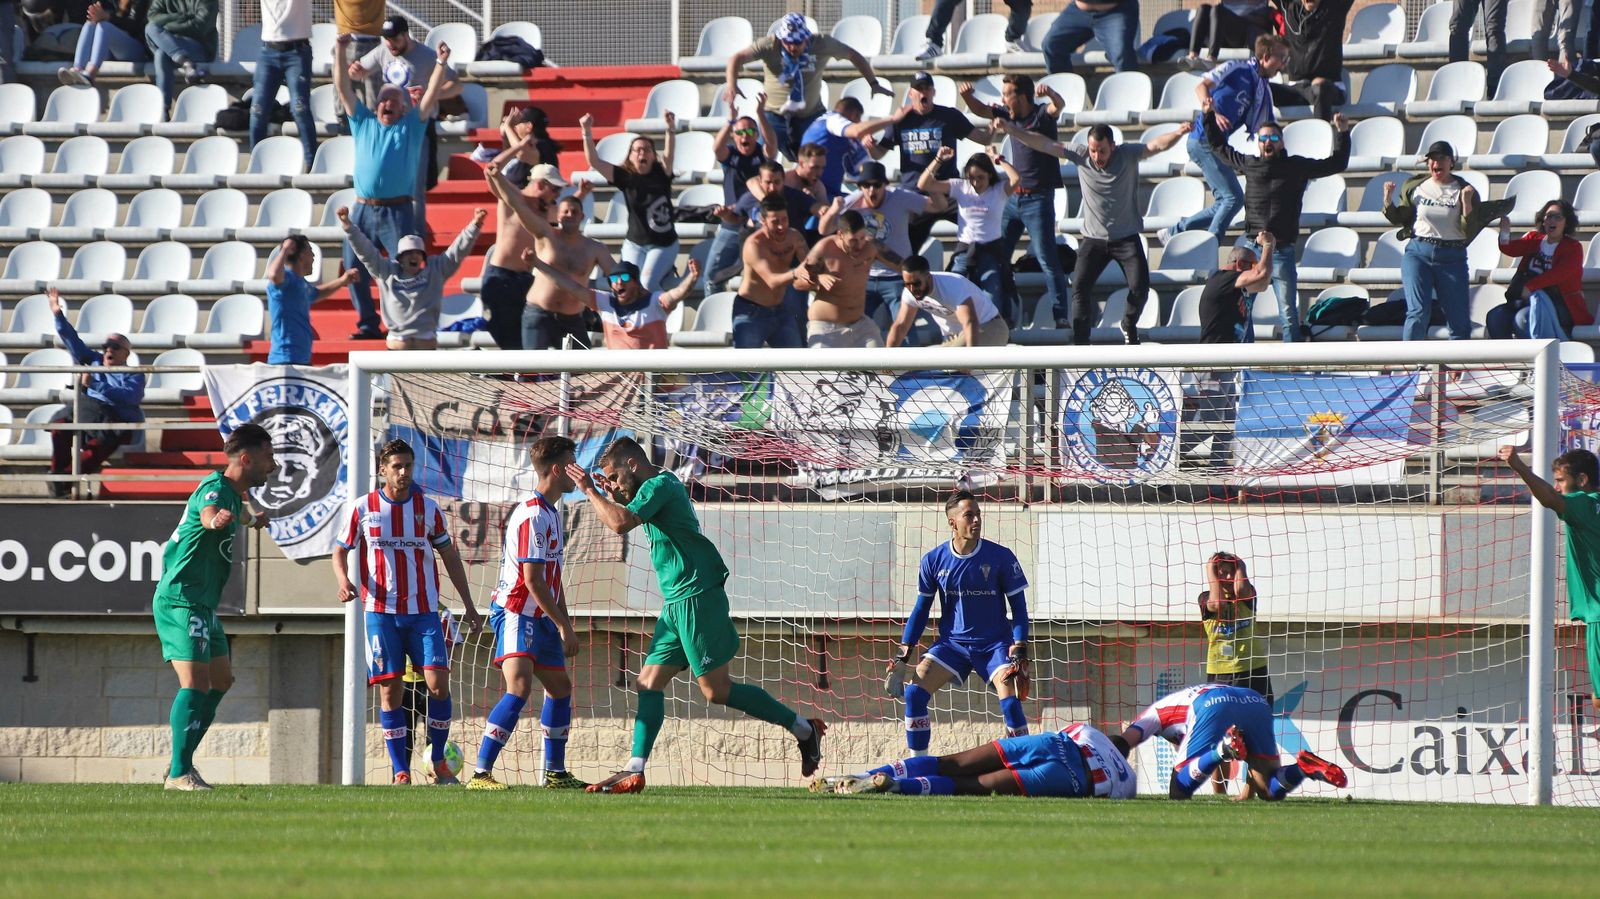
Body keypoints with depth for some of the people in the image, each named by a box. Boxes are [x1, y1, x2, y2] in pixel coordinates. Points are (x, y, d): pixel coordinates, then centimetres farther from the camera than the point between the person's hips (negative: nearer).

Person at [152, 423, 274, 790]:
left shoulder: (233, 494, 14)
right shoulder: (215, 487, -17)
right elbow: (208, 514, -43)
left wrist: (251, 517, 63)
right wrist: (217, 519, -67)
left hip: (202, 605, 11)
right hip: (182, 601, -11)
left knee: (221, 680, 17)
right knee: (195, 682, -19)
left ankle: (181, 763, 23)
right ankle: (179, 774, -21)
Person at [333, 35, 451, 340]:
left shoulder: (411, 125, 9)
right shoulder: (363, 122, 14)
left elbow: (431, 95, 1)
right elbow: (343, 89, 9)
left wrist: (442, 63, -10)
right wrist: (340, 54, 1)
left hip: (398, 210, -3)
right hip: (364, 209, 3)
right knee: (355, 268, 3)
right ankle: (367, 323, 13)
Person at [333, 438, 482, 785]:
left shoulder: (427, 507, 6)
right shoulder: (363, 508, 2)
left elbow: (449, 555, 14)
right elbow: (340, 551, 9)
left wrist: (468, 605, 13)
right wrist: (344, 581, -13)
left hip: (423, 611, 1)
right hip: (381, 612, -1)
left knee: (438, 682, -11)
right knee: (390, 690, -4)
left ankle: (438, 763, 3)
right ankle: (401, 772, 2)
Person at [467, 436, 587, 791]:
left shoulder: (552, 514, 15)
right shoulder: (532, 515, -18)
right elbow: (532, 580, -21)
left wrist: (565, 623, 19)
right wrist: (564, 626, -16)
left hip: (540, 617, 11)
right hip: (516, 612, -11)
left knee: (560, 687, 18)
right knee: (519, 687, -24)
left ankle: (555, 774, 29)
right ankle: (480, 774, -28)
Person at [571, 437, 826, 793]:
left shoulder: (659, 486, -12)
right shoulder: (664, 485, 19)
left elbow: (620, 523, -27)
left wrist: (591, 491, -13)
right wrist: (611, 496, 23)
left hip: (697, 597, -10)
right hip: (677, 603, 10)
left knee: (716, 690, -8)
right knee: (650, 681, 4)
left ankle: (803, 728, 1)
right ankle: (634, 771, 0)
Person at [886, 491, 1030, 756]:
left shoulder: (1001, 557, -8)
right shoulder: (934, 560, -3)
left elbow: (1019, 607, -3)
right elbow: (921, 609, 7)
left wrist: (1019, 654, -14)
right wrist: (901, 659, 3)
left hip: (995, 644, -2)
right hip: (952, 642, 2)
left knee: (1010, 703, -22)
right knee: (914, 692, -15)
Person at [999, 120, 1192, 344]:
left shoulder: (1128, 155, -11)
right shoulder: (1080, 156, -5)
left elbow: (1157, 145, -23)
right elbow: (1045, 144, -4)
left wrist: (1178, 134, -43)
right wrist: (1012, 130, -9)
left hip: (1127, 239, -1)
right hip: (1093, 239, 1)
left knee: (1139, 287, -10)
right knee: (1080, 285, -13)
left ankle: (1129, 325, 21)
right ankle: (1080, 344, -7)